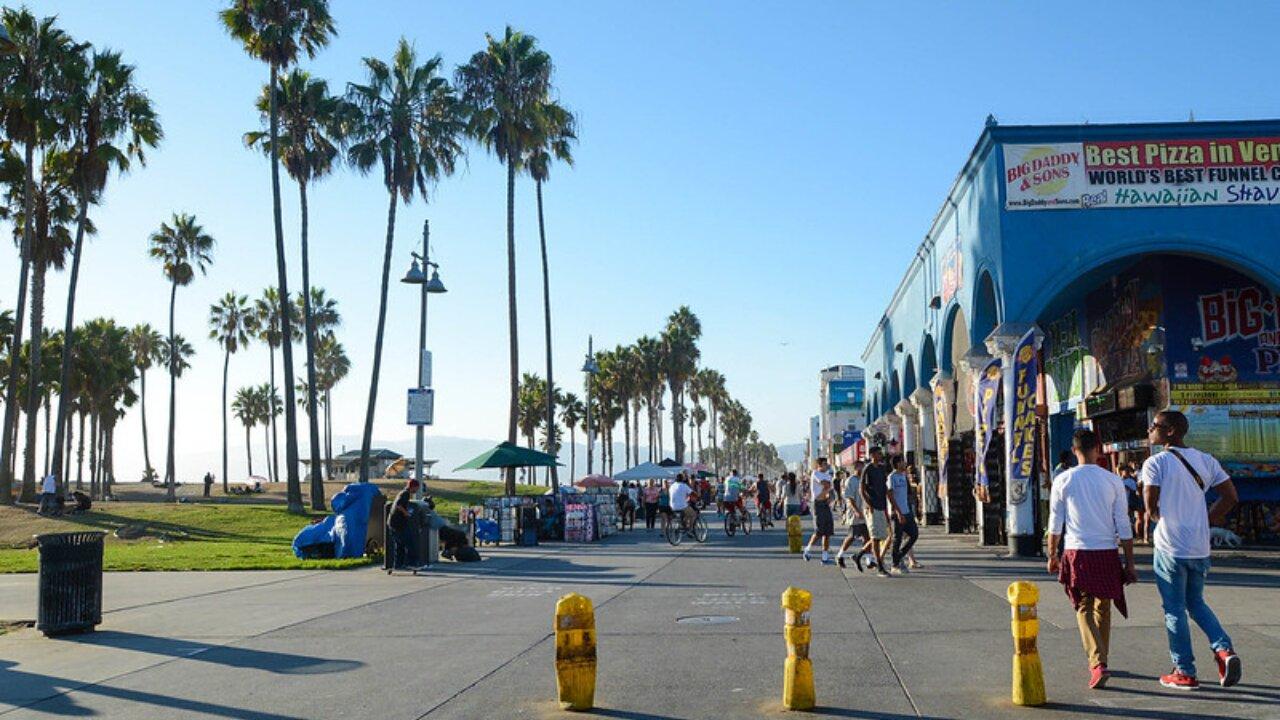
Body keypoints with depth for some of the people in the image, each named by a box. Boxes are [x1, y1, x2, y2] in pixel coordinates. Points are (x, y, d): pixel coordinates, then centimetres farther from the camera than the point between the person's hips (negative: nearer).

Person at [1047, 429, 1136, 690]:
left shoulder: (1063, 480, -2)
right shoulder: (1112, 480, -1)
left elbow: (1055, 523, 1)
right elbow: (1123, 525, 1)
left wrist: (1052, 554, 13)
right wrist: (1129, 563, 6)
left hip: (1076, 552, -1)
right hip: (1106, 552, 1)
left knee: (1084, 609, 4)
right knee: (1102, 608, 16)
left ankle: (1098, 663, -14)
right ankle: (1099, 661, 28)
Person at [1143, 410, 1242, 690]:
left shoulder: (1155, 463, -11)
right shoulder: (1206, 460, 7)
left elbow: (1151, 507, -13)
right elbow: (1230, 496, 6)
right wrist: (1206, 521, 12)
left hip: (1170, 549, -6)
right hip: (1200, 548, 6)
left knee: (1174, 610, 4)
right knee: (1196, 603, 22)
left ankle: (1184, 672, 8)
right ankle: (1224, 649, 3)